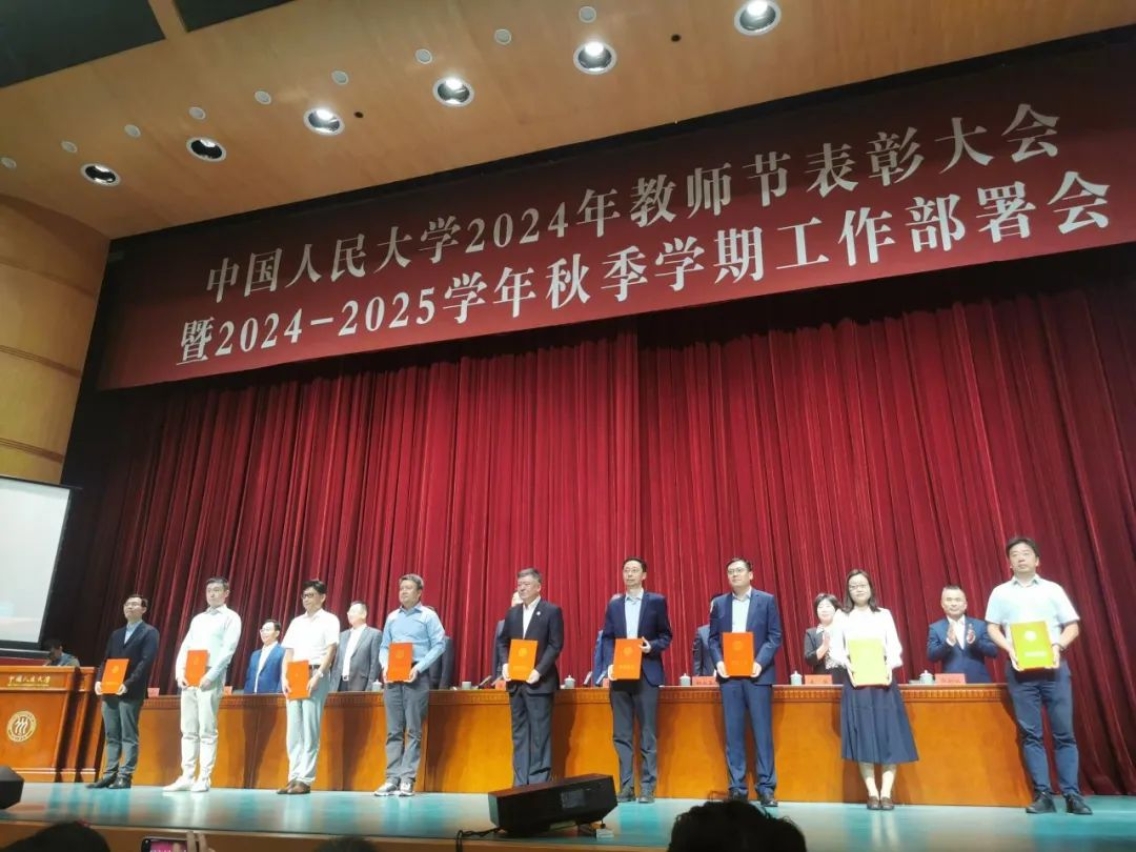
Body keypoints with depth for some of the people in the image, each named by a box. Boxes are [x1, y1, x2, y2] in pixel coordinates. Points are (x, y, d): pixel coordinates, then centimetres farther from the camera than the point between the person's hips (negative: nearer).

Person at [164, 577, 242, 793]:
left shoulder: (231, 618, 2)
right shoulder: (198, 619, 21)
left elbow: (228, 649, -9)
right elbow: (185, 647, 15)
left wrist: (210, 676, -16)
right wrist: (180, 672, 0)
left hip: (210, 678, -6)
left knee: (207, 731, -6)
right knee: (188, 730, 6)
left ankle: (204, 779, -2)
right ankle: (187, 777, 11)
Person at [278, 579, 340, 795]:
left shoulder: (329, 620, 1)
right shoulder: (296, 622, 17)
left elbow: (330, 651, -6)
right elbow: (288, 653, 15)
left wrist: (317, 676, -16)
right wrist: (285, 677, 0)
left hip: (315, 677, -5)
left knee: (310, 730, -6)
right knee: (294, 730, 4)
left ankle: (305, 780, -3)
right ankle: (294, 777, 8)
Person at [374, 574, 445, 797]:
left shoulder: (428, 615, 1)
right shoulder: (392, 617, 15)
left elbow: (439, 645, -5)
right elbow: (384, 647, 15)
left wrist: (419, 667, -15)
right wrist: (385, 666, -4)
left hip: (416, 677, -4)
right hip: (393, 677, 4)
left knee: (413, 730, -3)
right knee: (393, 730, 4)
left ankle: (407, 779, 0)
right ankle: (392, 778, 8)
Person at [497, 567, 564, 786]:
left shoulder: (552, 611, -4)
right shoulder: (512, 612, 12)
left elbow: (556, 645, -10)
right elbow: (502, 642, 15)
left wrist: (539, 670, -18)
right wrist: (505, 664, -3)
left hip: (539, 681, -5)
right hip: (515, 681, 6)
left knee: (540, 733, -2)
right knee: (519, 733, 10)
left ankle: (539, 781, 6)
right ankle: (520, 781, 16)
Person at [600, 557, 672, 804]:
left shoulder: (657, 601, 2)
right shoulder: (614, 604, 10)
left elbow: (666, 636, 3)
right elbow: (607, 638, 8)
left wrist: (652, 647, -16)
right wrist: (609, 664, -7)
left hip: (646, 674, -3)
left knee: (647, 734, 2)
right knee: (621, 734, 6)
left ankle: (647, 788, 11)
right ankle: (626, 786, 14)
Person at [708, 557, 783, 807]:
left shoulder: (767, 600, 4)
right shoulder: (719, 603, 11)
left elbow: (775, 637, -1)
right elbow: (713, 638, 9)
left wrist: (760, 662, -14)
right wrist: (718, 662, -8)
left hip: (757, 673, -2)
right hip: (729, 674, 2)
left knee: (762, 731, 1)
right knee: (733, 732, 4)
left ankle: (766, 787, 9)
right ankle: (737, 787, 11)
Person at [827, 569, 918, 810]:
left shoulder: (884, 615, 11)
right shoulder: (841, 617, 7)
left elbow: (895, 647, 5)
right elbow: (835, 649, 2)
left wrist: (890, 665, -14)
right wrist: (846, 664, -17)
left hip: (883, 681, 1)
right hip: (856, 682, -1)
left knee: (889, 738, -2)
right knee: (863, 739, -1)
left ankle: (886, 793, 4)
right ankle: (872, 793, 5)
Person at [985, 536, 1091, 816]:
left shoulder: (1052, 589, 9)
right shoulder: (1000, 593, 10)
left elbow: (1072, 625, 6)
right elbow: (992, 628, 7)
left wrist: (1059, 646, -11)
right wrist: (1009, 648, -10)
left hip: (1053, 667, 0)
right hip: (1020, 669, 0)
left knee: (1063, 731, -1)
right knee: (1031, 733, 1)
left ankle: (1072, 794, 6)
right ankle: (1043, 795, 5)